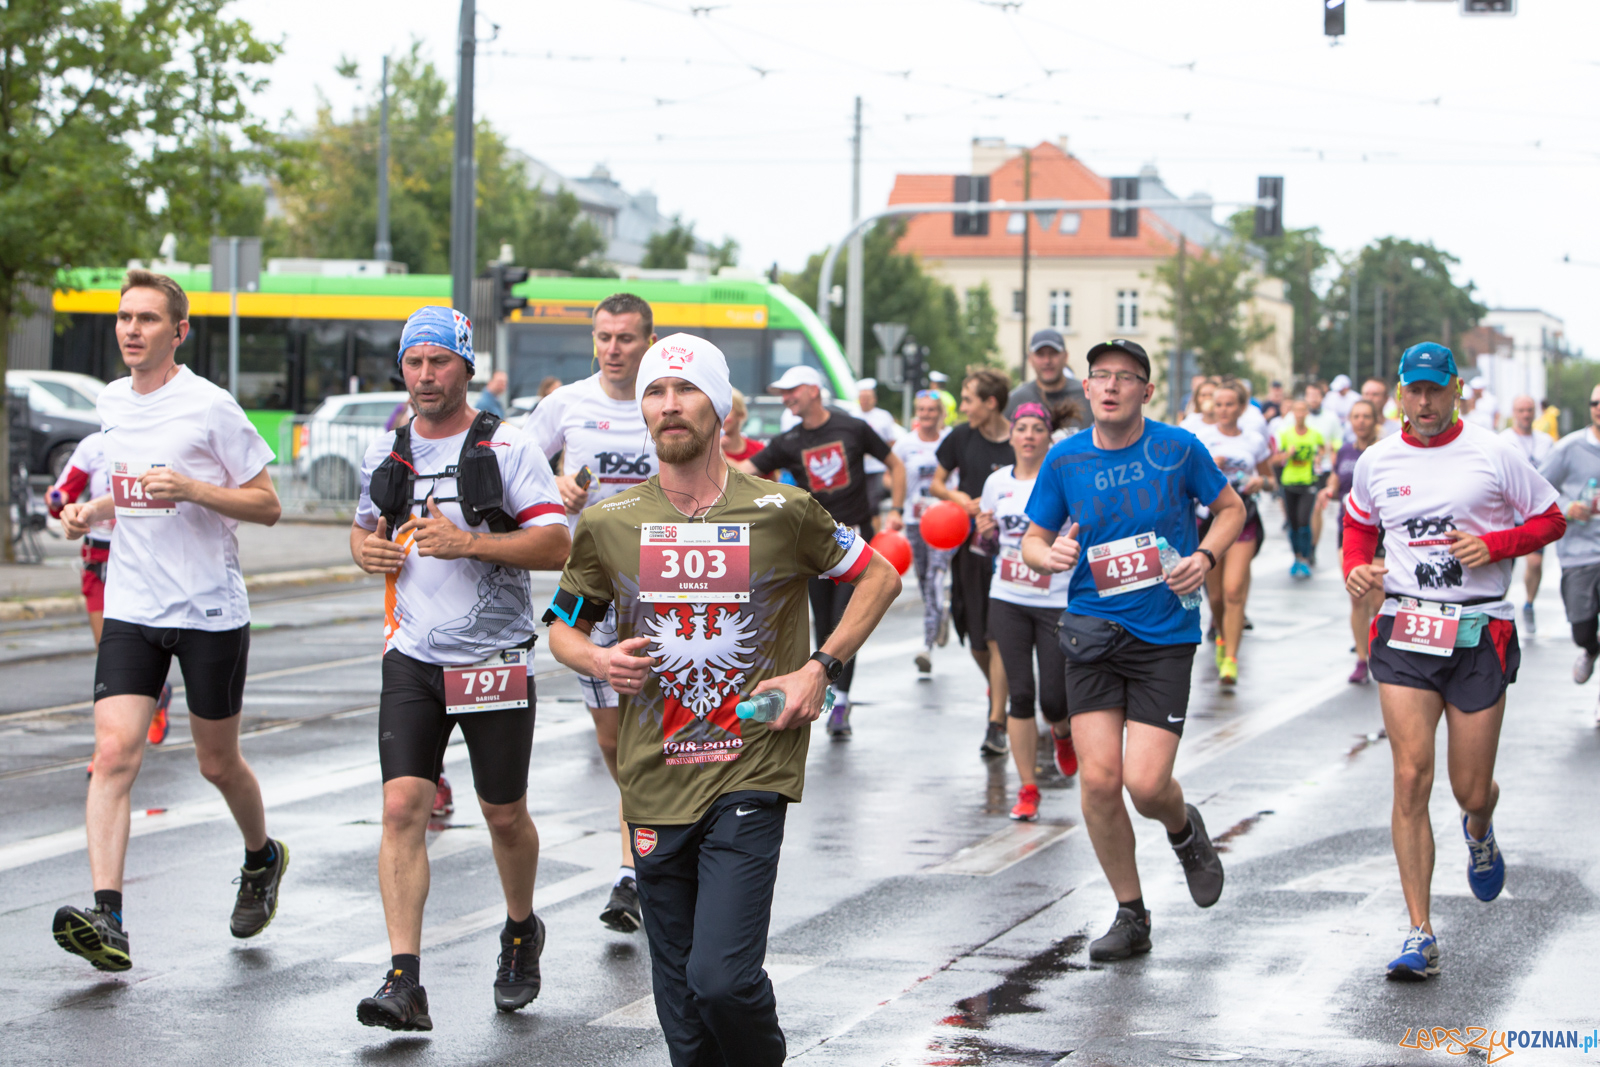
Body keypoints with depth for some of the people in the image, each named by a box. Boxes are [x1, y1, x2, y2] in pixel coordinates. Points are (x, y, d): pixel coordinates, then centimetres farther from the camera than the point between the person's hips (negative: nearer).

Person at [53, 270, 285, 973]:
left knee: (217, 763, 10)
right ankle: (107, 921, -20)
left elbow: (267, 504, -7)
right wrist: (92, 513, 5)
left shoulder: (210, 408, -9)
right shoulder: (111, 403, 9)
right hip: (132, 608, 4)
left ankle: (262, 858, 41)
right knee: (113, 753, -13)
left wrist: (191, 488, -21)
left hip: (212, 611, -4)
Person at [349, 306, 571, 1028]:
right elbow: (365, 529, 25)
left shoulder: (508, 447, -5)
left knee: (504, 815, 10)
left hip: (494, 659, -3)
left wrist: (468, 542, -21)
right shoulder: (385, 454, 9)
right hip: (413, 657, 3)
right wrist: (367, 549, 1)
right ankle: (404, 982, -14)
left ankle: (522, 930, 39)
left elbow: (557, 545, -11)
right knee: (402, 808, -11)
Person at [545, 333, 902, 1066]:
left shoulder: (781, 512, -3)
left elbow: (879, 578, 11)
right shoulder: (609, 525, 3)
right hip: (656, 785, 3)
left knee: (722, 978, -15)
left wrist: (820, 668, 0)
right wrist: (598, 661, -6)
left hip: (750, 778, -3)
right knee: (680, 1001, 8)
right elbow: (562, 628, 17)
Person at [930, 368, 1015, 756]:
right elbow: (937, 483, 16)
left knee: (998, 638, -10)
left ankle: (997, 724, -6)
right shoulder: (961, 438, 3)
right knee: (976, 640, 10)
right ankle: (995, 692, 37)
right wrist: (955, 496, -6)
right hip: (968, 546, 4)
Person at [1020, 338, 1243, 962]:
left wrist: (1206, 557, -8)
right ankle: (1130, 916, 13)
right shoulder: (1065, 459, 2)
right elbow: (1033, 539, 11)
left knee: (1146, 783, -12)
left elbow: (1231, 508, 11)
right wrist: (1048, 556, -13)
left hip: (1165, 634, -2)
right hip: (1092, 630, 2)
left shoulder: (1178, 449, -3)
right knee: (1098, 778, -6)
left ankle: (1185, 830, 27)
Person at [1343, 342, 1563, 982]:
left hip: (1480, 633, -1)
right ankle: (1420, 936, -9)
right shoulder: (1377, 462, 6)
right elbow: (1359, 524, 24)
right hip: (1405, 629, 1)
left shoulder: (1492, 455, -2)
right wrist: (1356, 569, 3)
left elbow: (1550, 520, 6)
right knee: (1410, 779, -11)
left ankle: (1478, 833, 45)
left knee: (1472, 789, 3)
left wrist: (1494, 545, -11)